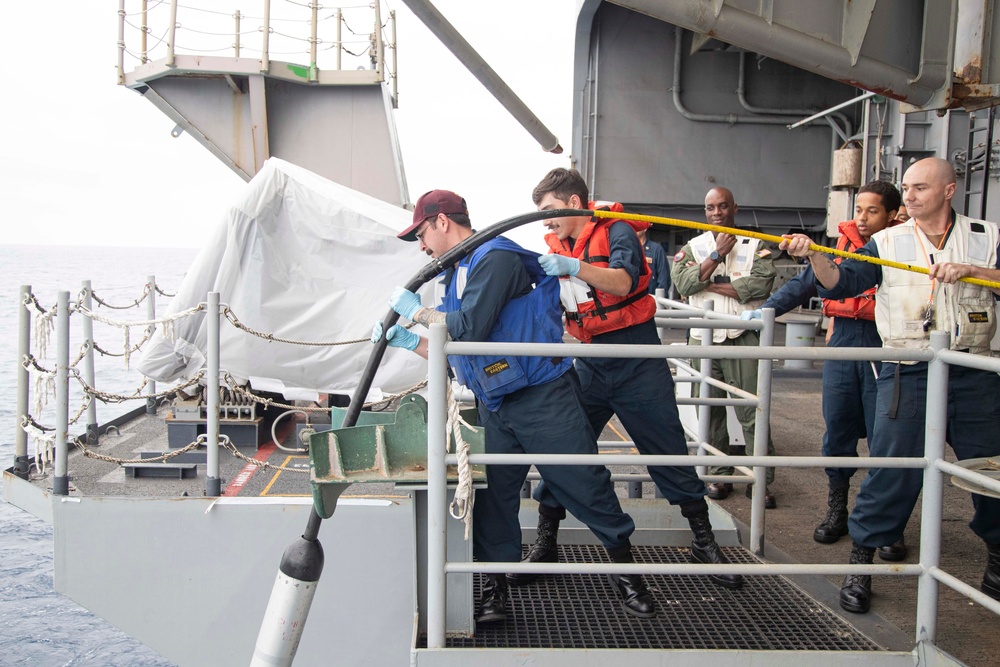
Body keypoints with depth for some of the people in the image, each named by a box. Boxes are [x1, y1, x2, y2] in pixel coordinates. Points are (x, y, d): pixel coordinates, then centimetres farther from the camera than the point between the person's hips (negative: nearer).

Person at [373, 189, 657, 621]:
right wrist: (407, 340, 13)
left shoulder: (495, 256, -11)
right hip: (495, 408, 9)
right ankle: (494, 588, 18)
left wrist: (417, 311, -7)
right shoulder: (457, 275, 18)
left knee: (586, 487, 0)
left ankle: (626, 571, 17)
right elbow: (455, 353, 22)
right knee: (492, 496, 6)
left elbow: (470, 328, -21)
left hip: (544, 398, -8)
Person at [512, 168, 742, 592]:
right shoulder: (556, 248, 11)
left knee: (669, 453, 3)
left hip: (638, 364, -4)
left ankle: (704, 543, 20)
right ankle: (545, 544, 13)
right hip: (590, 366, 5)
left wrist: (574, 267, -35)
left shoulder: (616, 231, -6)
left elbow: (624, 282, -24)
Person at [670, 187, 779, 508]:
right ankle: (720, 475, 17)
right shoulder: (693, 247, 12)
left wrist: (710, 284, -8)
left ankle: (762, 480, 2)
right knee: (710, 410, 6)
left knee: (753, 412, -5)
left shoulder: (755, 245, 6)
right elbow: (682, 282, -7)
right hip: (704, 339, 2)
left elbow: (760, 284, -12)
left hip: (744, 339, -2)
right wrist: (717, 254, -8)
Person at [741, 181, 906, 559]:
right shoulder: (841, 246, 13)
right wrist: (765, 310, 4)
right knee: (837, 433, 7)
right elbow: (805, 284, 11)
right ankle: (837, 512, 23)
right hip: (842, 346, 3)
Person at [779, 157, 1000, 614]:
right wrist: (813, 255, -24)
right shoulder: (888, 243, 4)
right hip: (908, 375, -1)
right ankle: (860, 564, 8)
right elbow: (840, 284, -7)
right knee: (891, 470, -4)